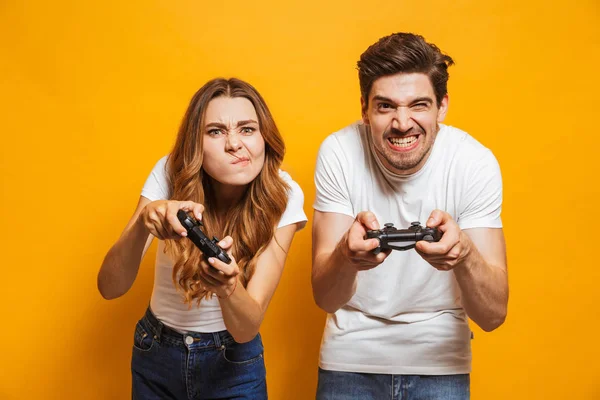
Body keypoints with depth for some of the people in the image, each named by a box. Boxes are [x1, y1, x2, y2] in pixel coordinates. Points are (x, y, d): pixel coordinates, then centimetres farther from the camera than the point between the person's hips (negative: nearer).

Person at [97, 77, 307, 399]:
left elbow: (247, 329, -25)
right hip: (155, 353, 2)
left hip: (233, 362, -1)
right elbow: (110, 287, -22)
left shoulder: (282, 196, -20)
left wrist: (227, 287, -47)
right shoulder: (170, 173, -18)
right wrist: (144, 222, -40)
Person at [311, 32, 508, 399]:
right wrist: (346, 253, -43)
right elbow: (325, 298, -20)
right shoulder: (339, 153, -17)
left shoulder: (475, 163, -17)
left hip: (440, 357, 0)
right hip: (352, 353, 0)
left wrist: (464, 254, -42)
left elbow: (494, 314, -20)